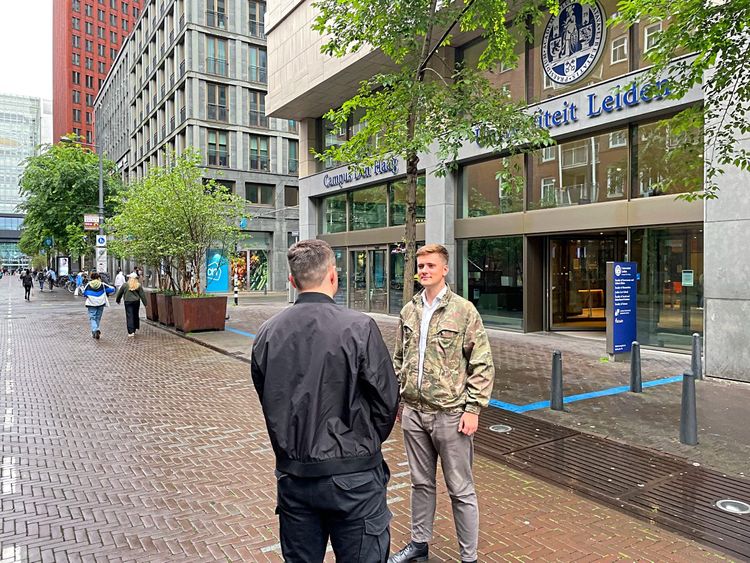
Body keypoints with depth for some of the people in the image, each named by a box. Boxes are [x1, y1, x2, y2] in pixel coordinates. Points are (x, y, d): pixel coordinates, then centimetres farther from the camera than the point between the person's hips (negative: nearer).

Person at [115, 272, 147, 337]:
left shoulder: (125, 285, -3)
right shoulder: (139, 285, -1)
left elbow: (119, 293, 7)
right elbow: (142, 295, 1)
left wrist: (117, 300, 24)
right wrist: (145, 303, 7)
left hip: (128, 302, -2)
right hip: (136, 302, 2)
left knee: (129, 316, -2)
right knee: (135, 315, 16)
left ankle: (131, 331, -7)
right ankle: (135, 327, 27)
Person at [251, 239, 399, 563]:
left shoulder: (266, 334, -4)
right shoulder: (359, 328, -16)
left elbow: (268, 403, 6)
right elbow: (387, 400, -9)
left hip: (292, 477, 4)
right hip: (352, 477, -4)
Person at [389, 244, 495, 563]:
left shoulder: (464, 311, -8)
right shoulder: (408, 312, 6)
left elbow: (482, 365, -8)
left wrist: (472, 408, -12)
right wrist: (397, 397, 10)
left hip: (450, 414, -4)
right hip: (414, 413, 5)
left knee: (461, 490, 8)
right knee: (421, 483, 19)